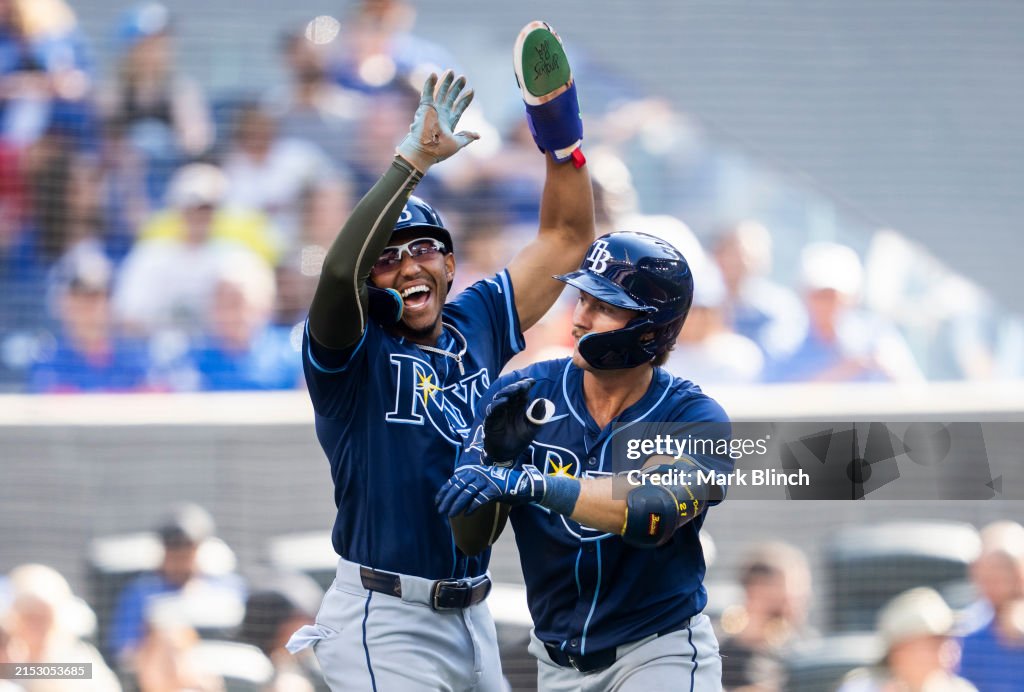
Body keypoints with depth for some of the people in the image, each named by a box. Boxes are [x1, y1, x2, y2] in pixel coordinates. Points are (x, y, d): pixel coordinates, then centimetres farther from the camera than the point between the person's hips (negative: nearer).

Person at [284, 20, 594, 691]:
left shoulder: (475, 326, 10)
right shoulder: (355, 348, -5)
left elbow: (567, 236, 16)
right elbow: (340, 269, -28)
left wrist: (559, 129, 4)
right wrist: (414, 158, -30)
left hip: (474, 621, 6)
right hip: (386, 627, -6)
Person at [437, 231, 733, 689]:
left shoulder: (694, 418, -13)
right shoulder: (520, 395, -6)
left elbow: (652, 514, -32)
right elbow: (470, 539, -6)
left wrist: (530, 483, -41)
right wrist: (496, 456, -25)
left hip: (660, 652, -3)